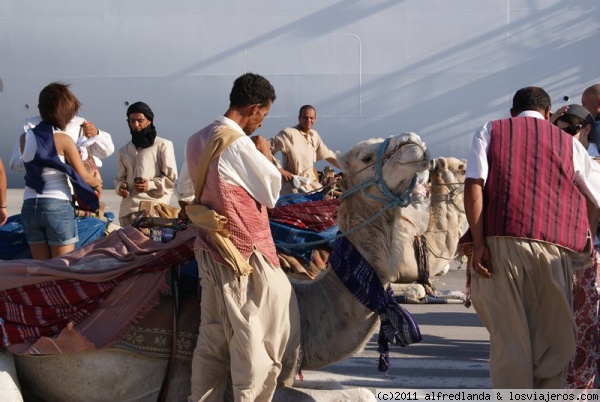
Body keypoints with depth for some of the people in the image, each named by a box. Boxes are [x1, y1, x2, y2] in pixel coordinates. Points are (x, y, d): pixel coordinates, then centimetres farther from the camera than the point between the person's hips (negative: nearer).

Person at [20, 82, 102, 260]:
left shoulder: (26, 138, 5)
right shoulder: (63, 139, -8)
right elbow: (83, 176, -3)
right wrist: (98, 182, 17)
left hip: (29, 206, 5)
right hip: (57, 206, -5)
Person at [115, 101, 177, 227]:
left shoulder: (163, 145, 5)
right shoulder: (124, 151, 22)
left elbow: (172, 177, 2)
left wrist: (151, 185, -14)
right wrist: (120, 186, 3)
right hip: (128, 209, 5)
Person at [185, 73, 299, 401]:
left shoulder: (197, 141, 9)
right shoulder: (239, 143, -16)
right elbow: (271, 192, -7)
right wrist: (265, 155, 7)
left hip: (210, 249, 8)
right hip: (245, 251, -8)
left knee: (213, 338, 13)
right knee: (257, 337, 4)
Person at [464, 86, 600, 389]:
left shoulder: (490, 131, 13)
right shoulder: (568, 143, 17)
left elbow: (474, 186, -1)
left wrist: (478, 243, -4)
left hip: (502, 244, 0)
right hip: (553, 249, 1)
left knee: (508, 338, 1)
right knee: (553, 341, 9)